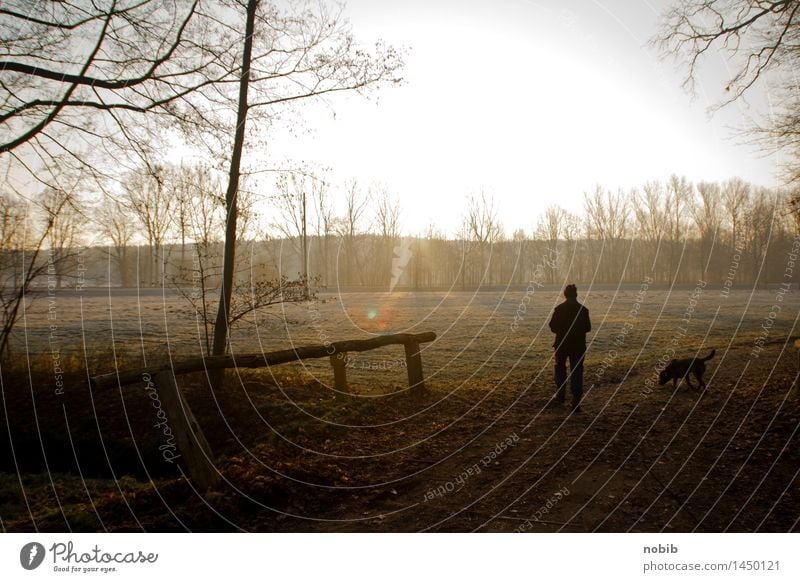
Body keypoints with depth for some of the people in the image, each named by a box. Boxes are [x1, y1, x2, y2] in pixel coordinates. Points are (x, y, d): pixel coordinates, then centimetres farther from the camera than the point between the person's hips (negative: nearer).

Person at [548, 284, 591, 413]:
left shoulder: (559, 308, -7)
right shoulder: (583, 310, -5)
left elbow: (552, 326, -7)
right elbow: (588, 328, 0)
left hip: (562, 344, 0)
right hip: (578, 345, 0)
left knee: (560, 368, 19)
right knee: (576, 372, 3)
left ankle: (560, 396, 19)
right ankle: (576, 402, -1)